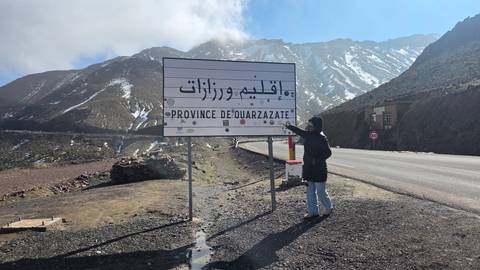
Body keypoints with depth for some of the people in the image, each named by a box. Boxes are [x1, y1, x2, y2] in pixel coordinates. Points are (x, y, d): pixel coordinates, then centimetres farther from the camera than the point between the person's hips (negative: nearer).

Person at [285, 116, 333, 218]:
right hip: (308, 168, 8)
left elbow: (328, 152, -17)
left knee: (321, 191, 5)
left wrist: (317, 160, -22)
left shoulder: (321, 138, -17)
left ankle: (329, 207, 29)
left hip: (319, 170, -8)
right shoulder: (308, 134, 5)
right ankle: (313, 211, 23)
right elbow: (298, 131, 24)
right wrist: (289, 126, 26)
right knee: (310, 191, 12)